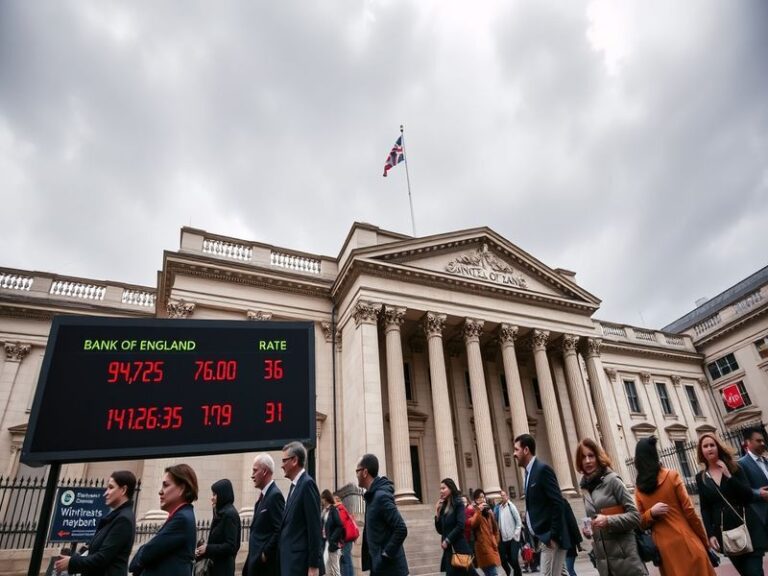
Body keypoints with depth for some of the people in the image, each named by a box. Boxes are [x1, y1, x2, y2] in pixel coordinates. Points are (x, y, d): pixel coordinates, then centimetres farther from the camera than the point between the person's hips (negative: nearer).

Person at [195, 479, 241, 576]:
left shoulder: (230, 514, -16)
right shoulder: (220, 512, 11)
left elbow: (230, 546, -20)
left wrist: (208, 548, -15)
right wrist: (206, 546, -1)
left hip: (223, 567, -9)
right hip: (215, 564, 9)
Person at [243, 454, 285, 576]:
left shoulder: (275, 495, -17)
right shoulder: (264, 495, 13)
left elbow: (280, 530, -21)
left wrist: (265, 554, -16)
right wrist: (253, 557, 11)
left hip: (266, 563, -9)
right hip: (257, 561, 9)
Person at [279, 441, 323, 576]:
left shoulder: (307, 483, -13)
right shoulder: (295, 486, 14)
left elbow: (314, 527, -17)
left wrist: (314, 565, -18)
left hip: (300, 561, -9)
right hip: (290, 559, 9)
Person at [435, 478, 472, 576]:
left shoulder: (458, 503, -4)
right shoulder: (443, 507, 14)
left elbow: (460, 526, -15)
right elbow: (440, 530, 12)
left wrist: (447, 540, -11)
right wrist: (437, 512, 3)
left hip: (459, 549, -6)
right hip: (448, 550, 6)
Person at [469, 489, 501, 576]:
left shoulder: (488, 511, 15)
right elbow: (472, 524, -23)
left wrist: (496, 541, 16)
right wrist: (478, 511, -27)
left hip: (491, 545, 6)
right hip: (482, 545, -6)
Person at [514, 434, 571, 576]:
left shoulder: (543, 469, -14)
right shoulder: (529, 472, 13)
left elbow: (558, 503, -19)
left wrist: (553, 536, -19)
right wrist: (536, 537, 10)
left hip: (550, 537, -9)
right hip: (542, 537, 9)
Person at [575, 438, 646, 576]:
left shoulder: (612, 480, -7)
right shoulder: (585, 489, 9)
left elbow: (635, 516, -9)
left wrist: (608, 521, -21)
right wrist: (587, 530, 2)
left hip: (625, 557, -5)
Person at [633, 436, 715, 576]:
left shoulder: (639, 488, 2)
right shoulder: (672, 476, -7)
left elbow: (641, 522, 1)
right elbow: (689, 511, -6)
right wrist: (705, 541, 3)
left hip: (664, 548, 3)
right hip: (685, 541, -3)